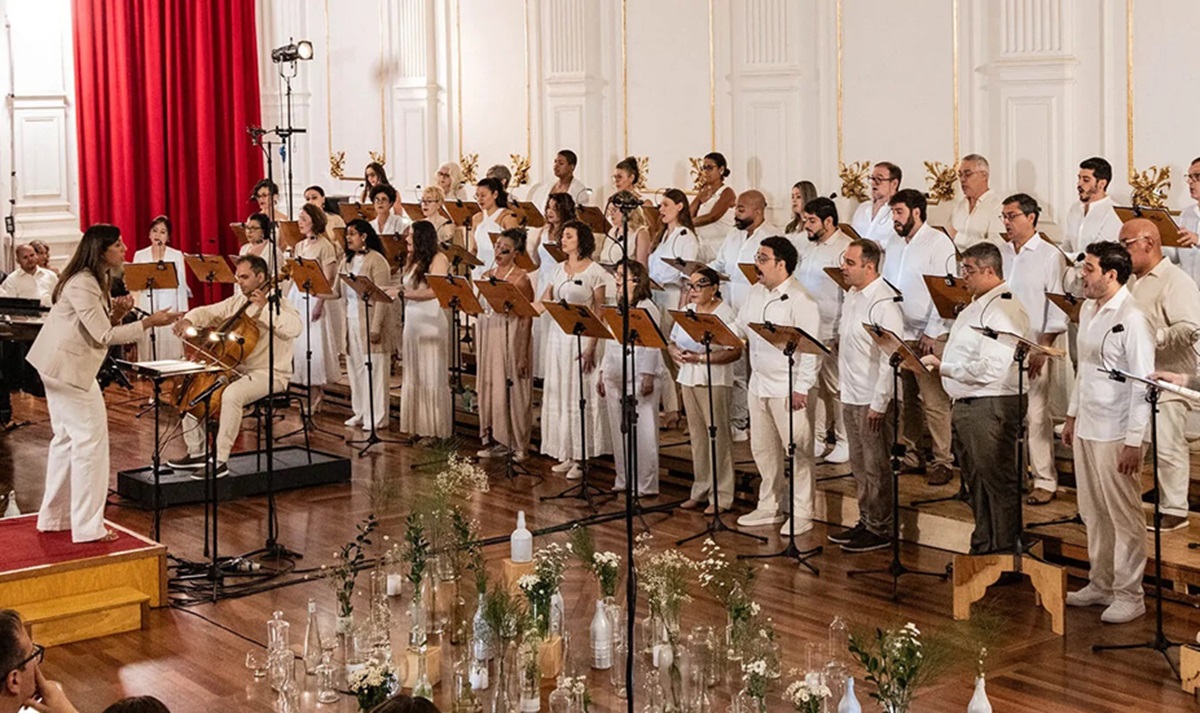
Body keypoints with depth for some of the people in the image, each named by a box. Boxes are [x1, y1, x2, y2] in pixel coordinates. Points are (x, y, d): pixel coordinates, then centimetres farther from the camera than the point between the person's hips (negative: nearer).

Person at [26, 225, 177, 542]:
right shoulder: (81, 285, -21)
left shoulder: (97, 281, 11)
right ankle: (88, 527, -5)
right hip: (69, 368, -11)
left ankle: (53, 517, 26)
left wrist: (116, 314, -8)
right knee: (90, 439, -8)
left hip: (60, 367, 11)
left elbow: (103, 328, 11)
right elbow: (104, 336, -23)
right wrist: (148, 322, -23)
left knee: (67, 438, 16)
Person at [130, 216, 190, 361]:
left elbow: (181, 285, 3)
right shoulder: (139, 255, 8)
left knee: (170, 349, -4)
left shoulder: (177, 256, 4)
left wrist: (182, 313, -1)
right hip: (146, 309, 1)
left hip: (170, 308, -1)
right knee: (147, 350, -1)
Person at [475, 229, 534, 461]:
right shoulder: (487, 276, 12)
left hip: (511, 337, -7)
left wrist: (523, 353, -16)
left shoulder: (521, 279, -9)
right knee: (489, 386, 7)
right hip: (488, 335, 7)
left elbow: (527, 318, -11)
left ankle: (518, 445, 4)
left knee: (512, 388, -3)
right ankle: (495, 439, 16)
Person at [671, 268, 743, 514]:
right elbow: (673, 342, 17)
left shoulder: (725, 313, -9)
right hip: (689, 380, 7)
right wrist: (676, 353, -6)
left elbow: (735, 352, -17)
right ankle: (700, 490, 20)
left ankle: (721, 496, 1)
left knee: (718, 436, -4)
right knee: (697, 435, 11)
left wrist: (701, 358, -21)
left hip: (715, 381, -7)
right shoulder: (687, 312, 13)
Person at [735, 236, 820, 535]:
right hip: (759, 384, 9)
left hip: (787, 388, -9)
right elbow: (739, 328, 21)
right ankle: (768, 507, 30)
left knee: (797, 450, 0)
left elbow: (810, 346, -19)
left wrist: (802, 387, -20)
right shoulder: (755, 292, 11)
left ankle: (801, 513, 9)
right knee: (762, 448, 17)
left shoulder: (799, 300, -16)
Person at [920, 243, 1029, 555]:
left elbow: (991, 368, -25)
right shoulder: (976, 307, 17)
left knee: (999, 482, -3)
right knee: (976, 482, 17)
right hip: (967, 406, 11)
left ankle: (1006, 553, 5)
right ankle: (983, 547, 27)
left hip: (991, 407, -11)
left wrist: (942, 366, -20)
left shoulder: (1003, 310, -17)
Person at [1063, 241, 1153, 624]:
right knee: (1093, 513, 16)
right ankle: (1100, 585, 27)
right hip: (1086, 429, 8)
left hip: (1115, 433, -8)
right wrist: (1072, 415, 20)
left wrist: (1134, 442, -20)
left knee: (1124, 517, 2)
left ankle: (1129, 594, 11)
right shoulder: (1088, 310, 10)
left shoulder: (1132, 320, -17)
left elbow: (1143, 386, -18)